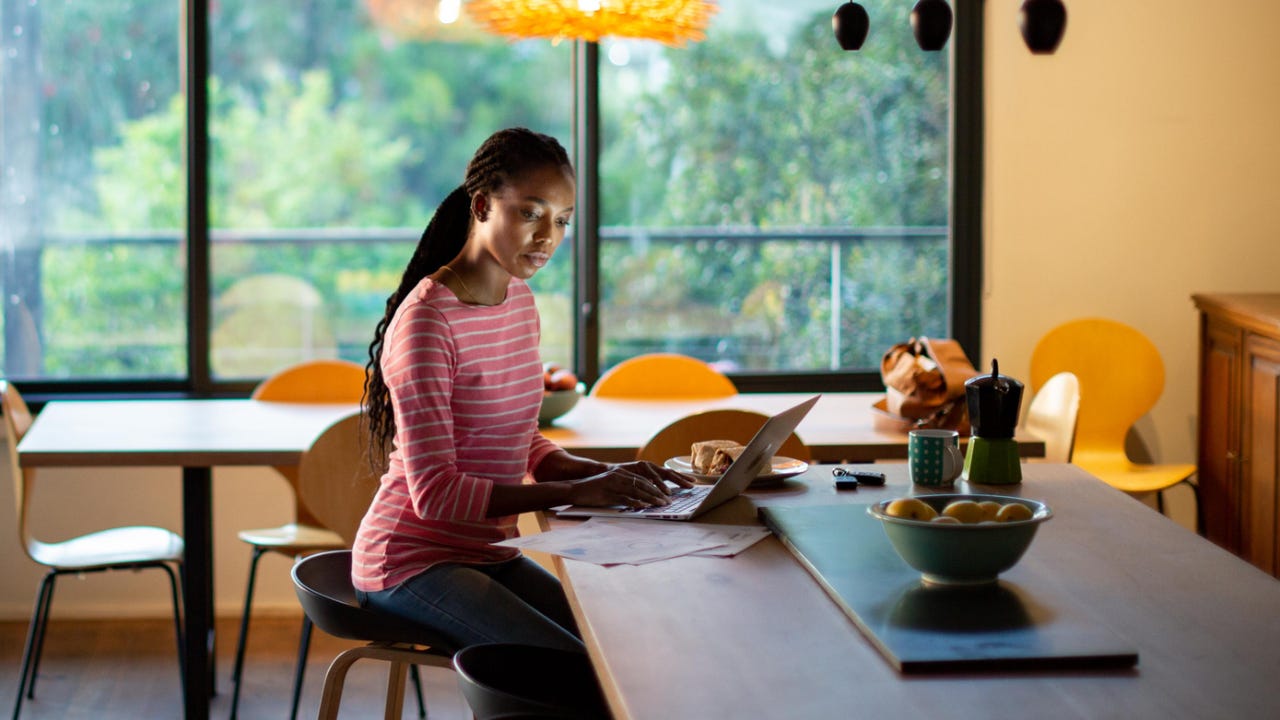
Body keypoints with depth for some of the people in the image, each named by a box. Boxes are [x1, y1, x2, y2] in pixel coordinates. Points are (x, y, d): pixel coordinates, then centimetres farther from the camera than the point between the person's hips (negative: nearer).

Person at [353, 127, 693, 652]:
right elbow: (435, 492, -23)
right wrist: (578, 491, -28)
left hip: (489, 552, 8)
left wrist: (609, 474, -3)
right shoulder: (426, 321, -19)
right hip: (412, 562, -8)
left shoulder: (520, 301, 9)